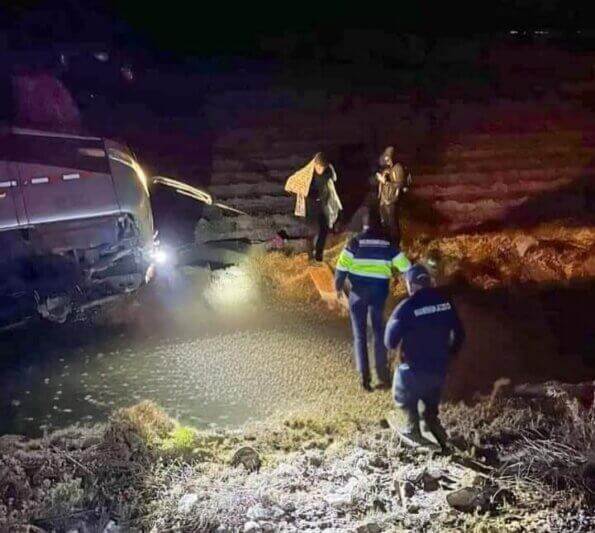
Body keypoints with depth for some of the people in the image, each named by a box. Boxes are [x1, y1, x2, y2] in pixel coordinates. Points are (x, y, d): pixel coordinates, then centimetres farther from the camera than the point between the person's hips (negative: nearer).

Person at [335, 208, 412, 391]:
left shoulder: (355, 242, -5)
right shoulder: (388, 244, 1)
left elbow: (342, 267, -7)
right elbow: (406, 267, 3)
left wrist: (338, 287, 7)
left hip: (358, 291, -1)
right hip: (379, 291, 1)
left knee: (360, 335, 7)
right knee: (379, 333, 14)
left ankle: (364, 376, 2)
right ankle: (383, 376, 12)